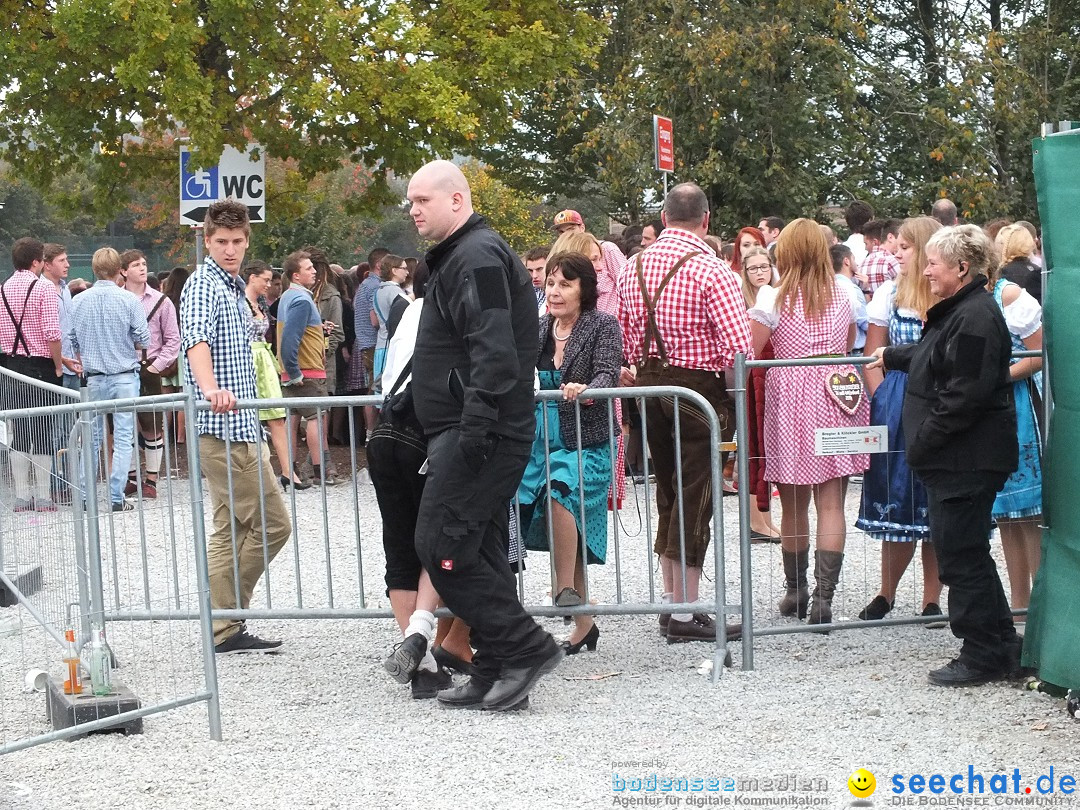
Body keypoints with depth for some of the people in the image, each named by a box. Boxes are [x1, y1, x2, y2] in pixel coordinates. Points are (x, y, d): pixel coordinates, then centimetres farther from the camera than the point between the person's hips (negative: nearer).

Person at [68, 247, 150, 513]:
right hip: (125, 376, -3)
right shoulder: (129, 300, -9)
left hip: (93, 378, 3)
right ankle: (116, 498, -2)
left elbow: (72, 341, 5)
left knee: (92, 438, 11)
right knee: (123, 438, 1)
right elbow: (143, 340, -6)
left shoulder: (78, 301, 0)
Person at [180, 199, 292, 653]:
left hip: (240, 428, 10)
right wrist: (210, 388, -48)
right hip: (224, 428, -10)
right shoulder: (203, 286, -12)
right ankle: (225, 628, -3)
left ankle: (226, 624, 16)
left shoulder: (232, 288, 19)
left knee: (234, 528, 11)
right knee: (272, 524, -7)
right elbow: (196, 341, -31)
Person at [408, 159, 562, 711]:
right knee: (478, 551, 11)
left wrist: (473, 428, -26)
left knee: (441, 546, -12)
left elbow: (494, 350, -23)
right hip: (475, 433, 11)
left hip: (481, 434, -11)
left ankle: (525, 648, -7)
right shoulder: (460, 256, 22)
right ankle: (497, 675, 14)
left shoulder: (477, 257, -12)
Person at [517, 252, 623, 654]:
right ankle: (583, 624, 16)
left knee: (559, 491, -32)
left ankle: (566, 588, -20)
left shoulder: (603, 326, -3)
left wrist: (586, 390, -35)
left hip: (586, 444, -5)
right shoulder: (538, 329, 12)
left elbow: (608, 375, -15)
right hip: (541, 441, 5)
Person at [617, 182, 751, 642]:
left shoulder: (635, 267, 5)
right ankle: (684, 612, 0)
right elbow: (739, 347, -19)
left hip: (649, 384, 6)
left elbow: (627, 340, 8)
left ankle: (670, 598, 24)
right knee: (694, 496, -1)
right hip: (700, 387, -6)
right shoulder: (710, 270, -14)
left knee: (668, 491, 17)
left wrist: (646, 370, 16)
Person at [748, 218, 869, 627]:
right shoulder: (841, 294, 7)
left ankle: (795, 592, 23)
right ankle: (823, 596, -8)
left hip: (791, 401, -2)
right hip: (837, 395, 2)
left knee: (794, 506, 10)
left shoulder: (773, 298, -5)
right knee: (831, 504, 0)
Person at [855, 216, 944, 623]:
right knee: (898, 502, 4)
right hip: (897, 407, 1)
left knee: (935, 505, 2)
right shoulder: (890, 292, 5)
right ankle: (886, 594, 15)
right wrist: (884, 402, -3)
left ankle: (931, 600, 10)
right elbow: (872, 356, 7)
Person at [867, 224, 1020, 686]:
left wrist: (923, 439, -18)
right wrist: (891, 357, 49)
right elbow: (932, 356, 35)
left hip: (968, 458, -11)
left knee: (961, 554, -3)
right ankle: (1001, 646, 24)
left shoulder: (976, 317, -19)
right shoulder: (959, 311, 14)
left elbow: (966, 394, -25)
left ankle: (984, 656, 6)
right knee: (963, 551, 15)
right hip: (954, 457, 11)